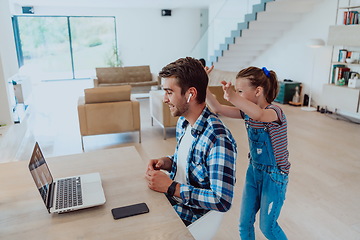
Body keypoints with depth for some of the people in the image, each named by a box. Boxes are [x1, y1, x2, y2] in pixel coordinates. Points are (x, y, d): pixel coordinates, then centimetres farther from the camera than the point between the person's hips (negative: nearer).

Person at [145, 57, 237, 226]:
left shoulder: (218, 139, -28)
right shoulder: (182, 122, 2)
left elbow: (223, 201, -28)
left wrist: (170, 187, -25)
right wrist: (167, 162, -5)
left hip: (189, 216, -7)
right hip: (170, 200, 8)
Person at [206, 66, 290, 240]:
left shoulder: (274, 112, -24)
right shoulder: (247, 111, -3)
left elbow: (259, 114, -49)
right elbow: (217, 109, -8)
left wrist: (232, 96, -65)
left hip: (274, 175, -6)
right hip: (254, 170, 6)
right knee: (244, 223, 13)